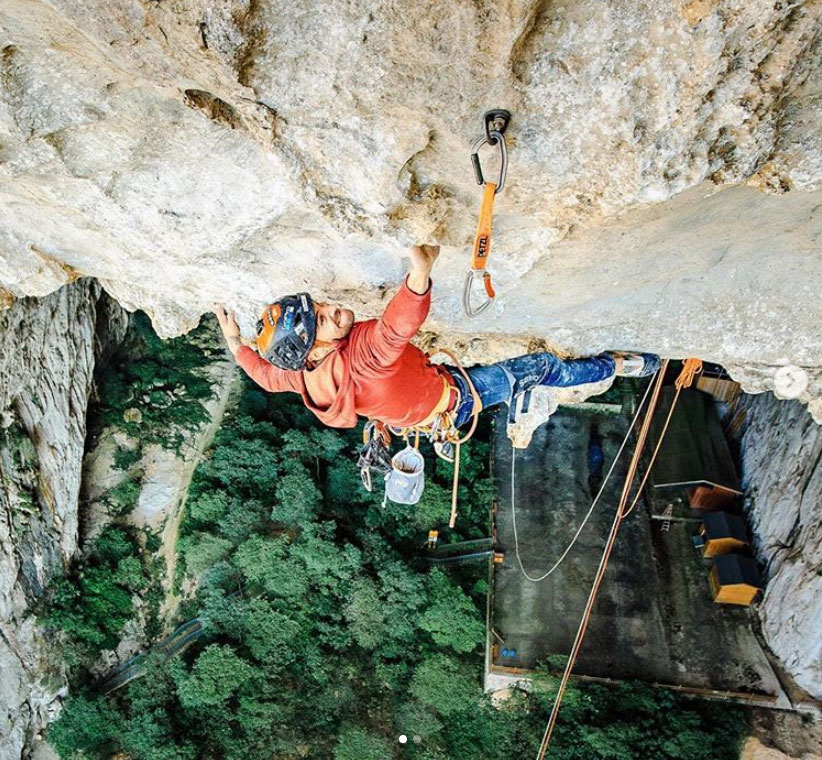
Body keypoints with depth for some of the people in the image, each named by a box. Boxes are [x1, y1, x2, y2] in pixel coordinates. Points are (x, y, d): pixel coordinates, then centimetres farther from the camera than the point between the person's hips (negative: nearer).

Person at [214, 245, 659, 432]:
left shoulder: (306, 375, -18)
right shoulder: (364, 351, -43)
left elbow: (267, 374, 3)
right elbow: (400, 324, -63)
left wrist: (233, 340, 6)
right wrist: (420, 273, -77)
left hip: (415, 412, 8)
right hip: (452, 400, -8)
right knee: (540, 366, 3)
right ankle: (617, 366, 24)